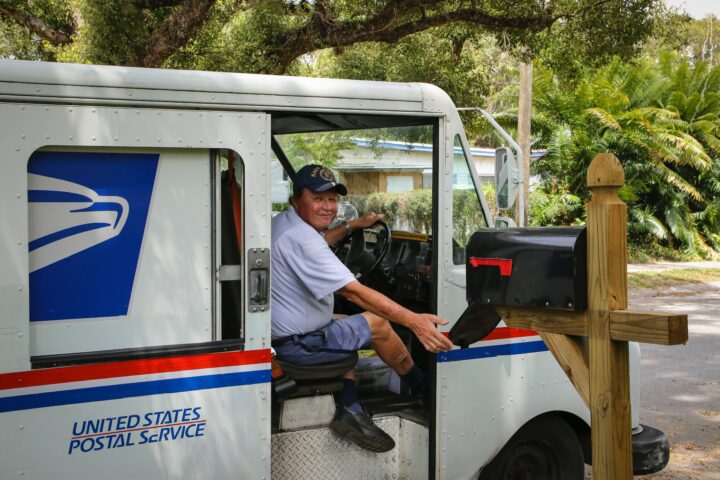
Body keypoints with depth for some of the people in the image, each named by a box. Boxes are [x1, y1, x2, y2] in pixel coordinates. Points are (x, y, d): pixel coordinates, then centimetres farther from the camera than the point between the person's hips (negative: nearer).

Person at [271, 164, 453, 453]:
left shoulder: (282, 223, 7)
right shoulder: (301, 238, -27)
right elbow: (353, 292, -32)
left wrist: (352, 226, 28)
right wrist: (413, 320, -34)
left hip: (280, 332, 11)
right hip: (296, 344, -11)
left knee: (352, 328, 27)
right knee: (378, 325, -1)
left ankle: (349, 410, 12)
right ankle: (424, 389, 22)